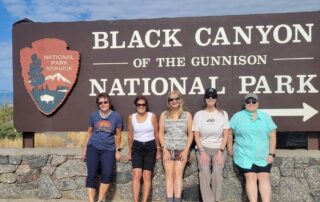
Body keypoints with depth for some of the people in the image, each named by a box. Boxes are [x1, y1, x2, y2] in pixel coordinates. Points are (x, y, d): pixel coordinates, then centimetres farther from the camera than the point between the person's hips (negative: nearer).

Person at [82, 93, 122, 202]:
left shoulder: (116, 116, -1)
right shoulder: (94, 115, 4)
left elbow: (118, 134, 6)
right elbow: (89, 132, 13)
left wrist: (117, 150, 6)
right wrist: (85, 148, 13)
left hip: (108, 149, -1)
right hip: (93, 147, 1)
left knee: (107, 173, -16)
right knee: (92, 174, -6)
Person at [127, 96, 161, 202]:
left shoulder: (152, 116, -4)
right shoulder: (131, 118, 2)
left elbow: (156, 134, 1)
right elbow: (130, 135, 10)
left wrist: (158, 150, 2)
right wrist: (129, 151, 12)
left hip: (150, 147, -1)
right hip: (137, 147, 1)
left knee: (147, 176, -2)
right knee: (136, 174, -10)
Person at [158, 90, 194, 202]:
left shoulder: (187, 115, 4)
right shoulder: (164, 115, 7)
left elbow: (190, 134, 2)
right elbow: (161, 133, 5)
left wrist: (186, 150, -6)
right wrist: (164, 149, -5)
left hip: (181, 150, -1)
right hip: (167, 149, 1)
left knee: (178, 175, -4)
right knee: (169, 175, -1)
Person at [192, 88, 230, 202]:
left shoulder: (223, 114, 5)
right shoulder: (199, 114, 5)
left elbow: (225, 135, 2)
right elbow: (196, 135, 2)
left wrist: (220, 152, -8)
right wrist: (202, 152, -9)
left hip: (219, 149, 0)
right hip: (203, 148, 0)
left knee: (217, 171, -21)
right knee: (204, 172, -21)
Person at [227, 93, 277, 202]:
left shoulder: (265, 117, 7)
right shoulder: (237, 116, 2)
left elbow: (272, 136, 6)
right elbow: (229, 133, 4)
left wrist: (271, 154, -1)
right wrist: (230, 150, 0)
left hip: (263, 157, 2)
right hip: (244, 156, -2)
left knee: (264, 178, -3)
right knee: (251, 178, -8)